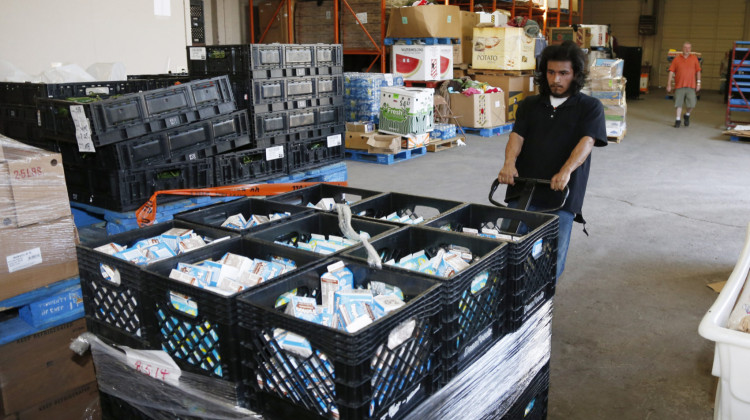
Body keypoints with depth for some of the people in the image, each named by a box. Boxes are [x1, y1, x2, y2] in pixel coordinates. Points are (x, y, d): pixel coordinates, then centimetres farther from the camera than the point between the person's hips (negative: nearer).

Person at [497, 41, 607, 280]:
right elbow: (517, 136, 4)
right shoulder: (529, 105, 19)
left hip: (561, 197, -2)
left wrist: (566, 171, -26)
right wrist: (509, 163, -18)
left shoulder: (590, 107, 9)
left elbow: (586, 141, -7)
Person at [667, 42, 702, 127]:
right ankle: (678, 120, 11)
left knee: (691, 104, -1)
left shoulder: (694, 58, 8)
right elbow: (671, 72, 3)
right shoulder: (677, 59, 4)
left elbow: (698, 71, 9)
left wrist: (698, 83, 2)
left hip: (691, 86, 1)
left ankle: (687, 115, 26)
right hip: (679, 85, -1)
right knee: (679, 104, 1)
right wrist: (669, 85, -2)